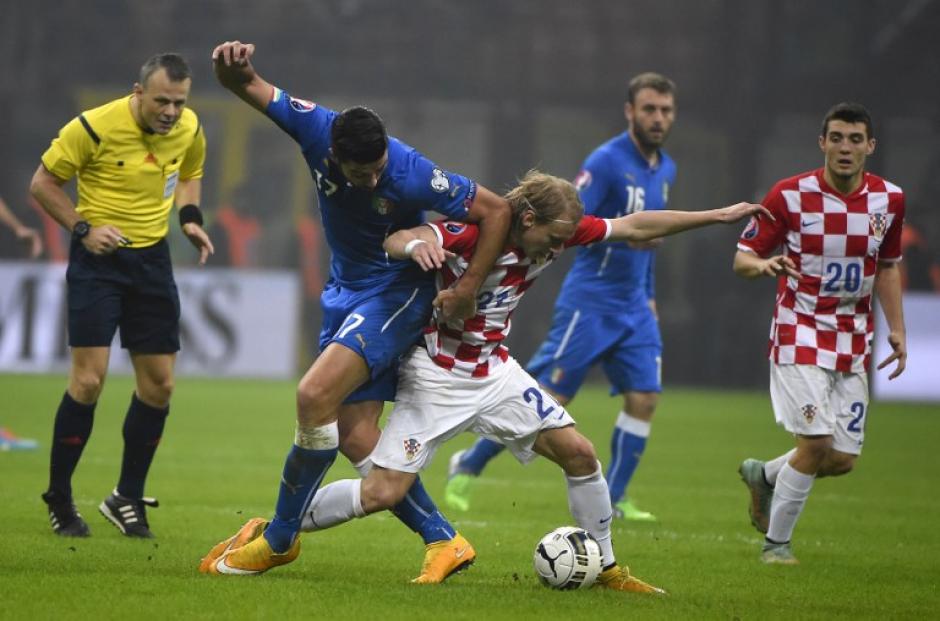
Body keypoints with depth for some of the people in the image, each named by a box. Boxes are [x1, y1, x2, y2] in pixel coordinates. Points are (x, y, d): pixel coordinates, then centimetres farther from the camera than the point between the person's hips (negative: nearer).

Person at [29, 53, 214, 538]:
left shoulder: (189, 129, -4)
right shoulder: (94, 127, -18)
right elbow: (42, 183, -7)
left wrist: (190, 216, 2)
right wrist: (83, 228, -16)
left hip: (152, 259, 5)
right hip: (98, 258, -5)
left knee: (158, 384, 2)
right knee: (88, 379, -12)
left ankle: (128, 499, 17)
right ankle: (59, 499, 3)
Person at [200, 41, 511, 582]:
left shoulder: (413, 176, -27)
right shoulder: (317, 129, -16)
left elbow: (497, 210, -17)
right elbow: (250, 87, -7)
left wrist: (468, 288, -16)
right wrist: (235, 68, -31)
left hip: (397, 291, -6)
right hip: (346, 289, 6)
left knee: (315, 395, -23)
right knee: (354, 436, 0)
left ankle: (280, 539, -7)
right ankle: (443, 541, 12)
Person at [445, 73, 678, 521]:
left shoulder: (665, 170, 13)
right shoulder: (607, 161, -13)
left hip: (634, 307, 7)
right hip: (589, 302, -7)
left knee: (644, 398, -4)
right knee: (547, 397, -6)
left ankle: (614, 500, 6)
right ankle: (468, 466, 9)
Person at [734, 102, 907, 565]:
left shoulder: (889, 199, 0)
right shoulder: (789, 195, -12)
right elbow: (742, 257, -7)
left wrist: (896, 328, 8)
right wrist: (762, 265, -30)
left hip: (855, 341, 5)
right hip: (801, 334, -5)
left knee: (844, 459, 2)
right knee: (816, 442, -17)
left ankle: (764, 476, 32)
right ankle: (776, 542, 3)